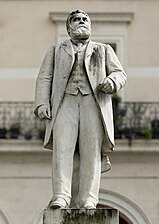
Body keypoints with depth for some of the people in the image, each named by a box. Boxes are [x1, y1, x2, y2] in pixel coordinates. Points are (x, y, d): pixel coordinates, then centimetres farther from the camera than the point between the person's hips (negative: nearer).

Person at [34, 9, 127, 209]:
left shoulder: (104, 50, 24)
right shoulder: (56, 51, 24)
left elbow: (120, 74, 12)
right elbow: (44, 79, 13)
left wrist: (111, 81, -12)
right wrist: (42, 103, -5)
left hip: (94, 103, 0)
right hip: (65, 102, 0)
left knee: (91, 152, -12)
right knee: (62, 148, -18)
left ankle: (88, 201, -16)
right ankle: (60, 197, -26)